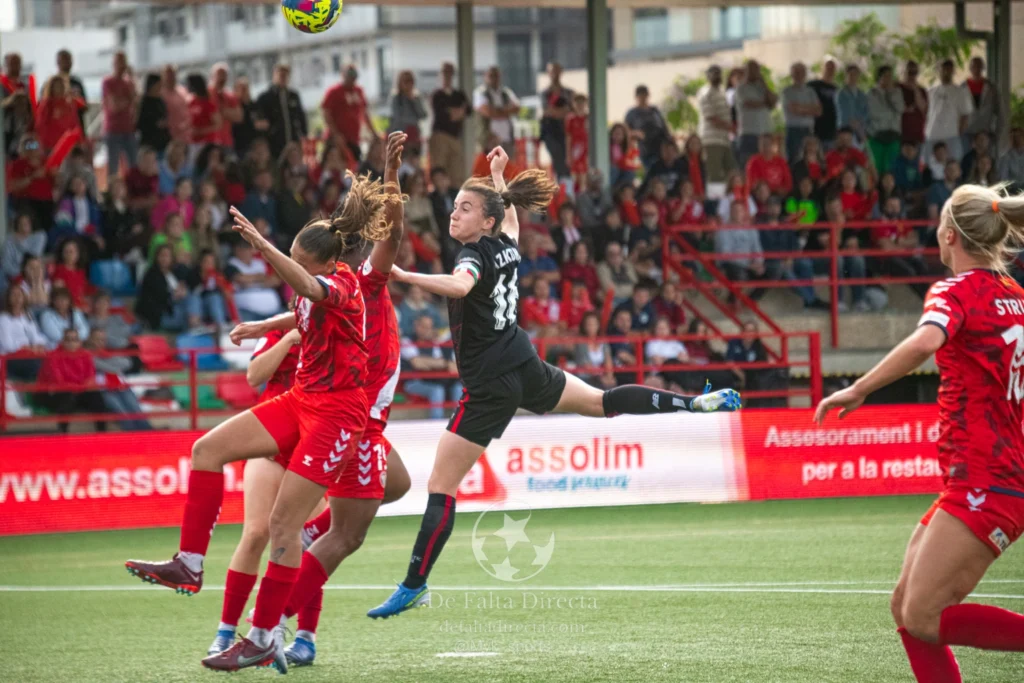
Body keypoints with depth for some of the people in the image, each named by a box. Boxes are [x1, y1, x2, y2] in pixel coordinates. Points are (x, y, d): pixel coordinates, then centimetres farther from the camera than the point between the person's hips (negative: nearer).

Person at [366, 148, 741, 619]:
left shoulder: (475, 255, -20)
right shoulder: (505, 245, 4)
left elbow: (460, 284, -45)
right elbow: (509, 216, 30)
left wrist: (404, 276, -50)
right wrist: (498, 176, 41)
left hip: (490, 388, -8)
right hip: (525, 368, 8)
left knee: (440, 488, -5)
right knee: (601, 402, 30)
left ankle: (414, 586, -6)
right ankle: (697, 404, 31)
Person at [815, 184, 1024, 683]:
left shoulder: (956, 290, -11)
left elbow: (924, 341, -33)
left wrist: (857, 390, -29)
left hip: (983, 487, -9)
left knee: (923, 617, -12)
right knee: (906, 608, 7)